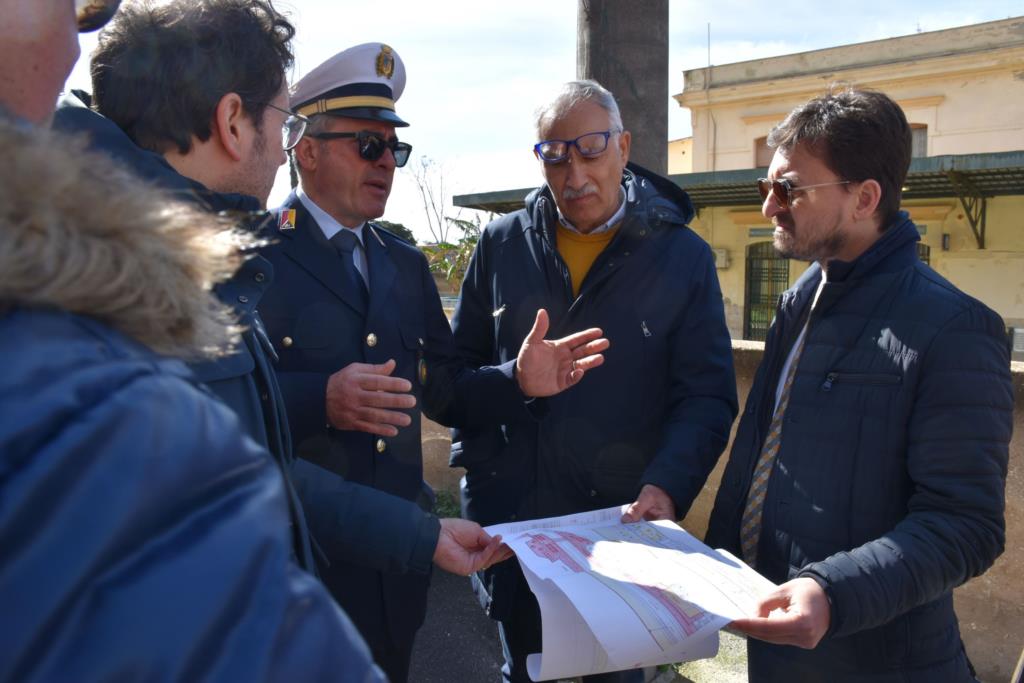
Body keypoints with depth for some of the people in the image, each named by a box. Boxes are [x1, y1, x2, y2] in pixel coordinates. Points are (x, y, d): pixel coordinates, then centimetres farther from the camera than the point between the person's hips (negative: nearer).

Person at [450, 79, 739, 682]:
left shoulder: (683, 255, -4)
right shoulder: (503, 243, 2)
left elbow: (706, 393, -6)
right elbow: (464, 364, 7)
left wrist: (669, 484, -21)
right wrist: (479, 464, -3)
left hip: (626, 520, -1)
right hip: (513, 518, 2)